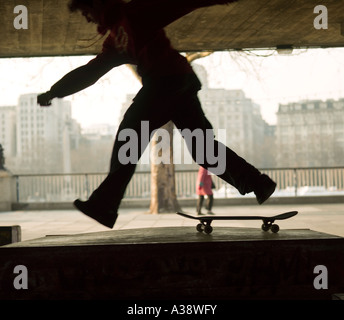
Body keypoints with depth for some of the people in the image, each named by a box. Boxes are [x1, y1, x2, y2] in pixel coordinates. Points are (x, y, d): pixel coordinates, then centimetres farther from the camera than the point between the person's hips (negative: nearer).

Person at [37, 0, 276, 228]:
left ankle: (104, 205, -9)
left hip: (168, 78, -9)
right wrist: (54, 92, 31)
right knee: (201, 144, 6)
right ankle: (258, 183, 4)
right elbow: (89, 72, 31)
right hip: (182, 82, 9)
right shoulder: (114, 41, 27)